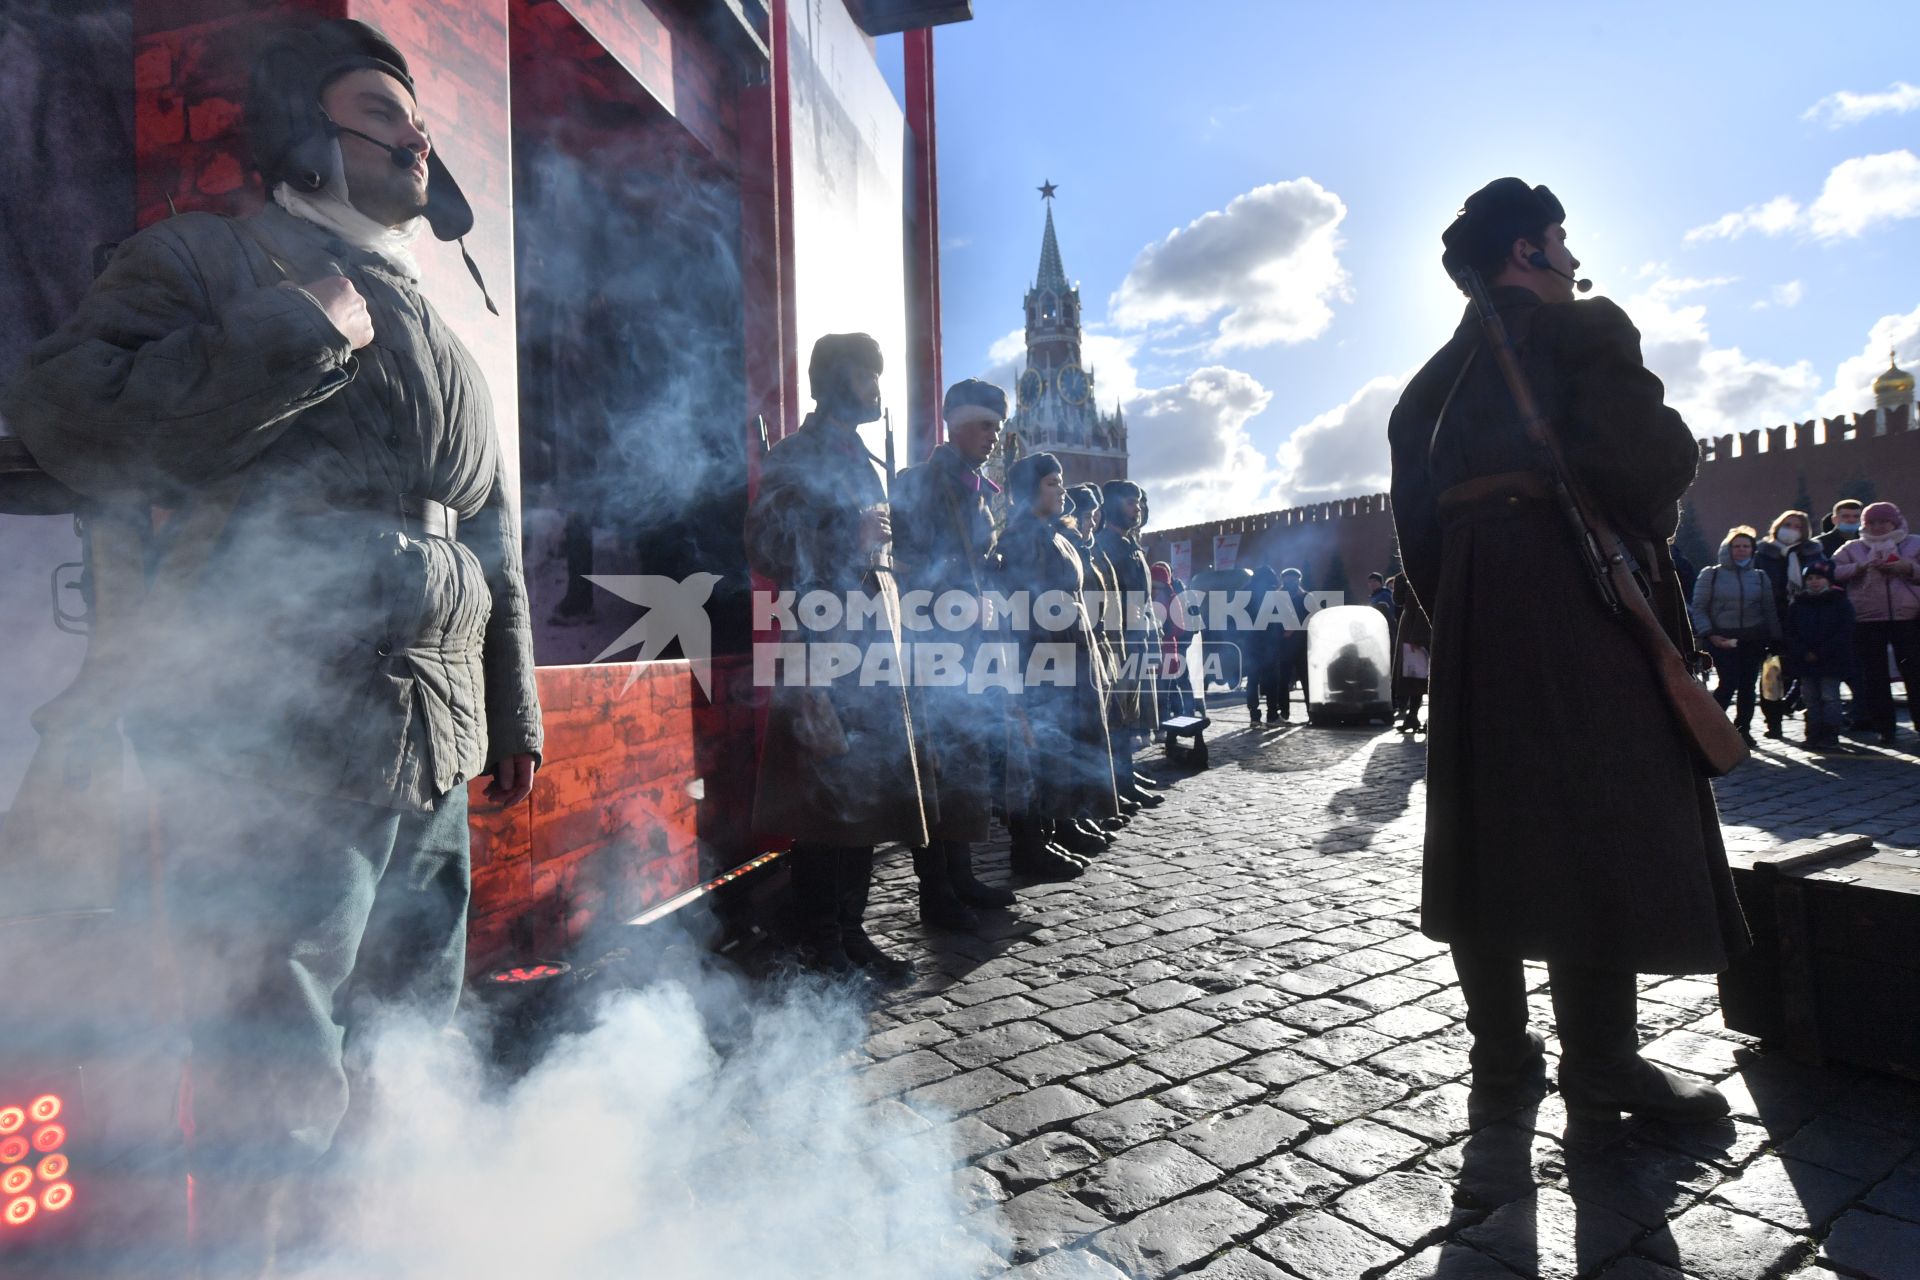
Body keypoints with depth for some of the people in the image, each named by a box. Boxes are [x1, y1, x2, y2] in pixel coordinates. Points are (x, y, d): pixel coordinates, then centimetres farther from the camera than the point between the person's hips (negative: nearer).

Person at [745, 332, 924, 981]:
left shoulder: (859, 458, 21)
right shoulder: (795, 457, -4)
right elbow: (769, 548, -12)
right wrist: (850, 533, -15)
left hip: (870, 640, 8)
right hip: (823, 644, -8)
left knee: (867, 792, 9)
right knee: (825, 798, -4)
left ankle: (852, 933, 20)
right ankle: (821, 947, 7)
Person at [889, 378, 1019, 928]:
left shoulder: (982, 490, 18)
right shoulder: (919, 482, -5)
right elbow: (906, 562, -11)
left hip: (973, 640, 8)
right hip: (932, 642, -8)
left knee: (970, 755, 11)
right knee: (936, 758, -6)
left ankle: (960, 874, 22)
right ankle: (934, 891, 2)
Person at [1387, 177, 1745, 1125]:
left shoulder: (1433, 378, 19)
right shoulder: (1582, 329, -1)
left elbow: (1415, 512, 14)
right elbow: (1650, 454, -13)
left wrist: (1450, 613, 16)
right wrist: (1652, 518, 7)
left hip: (1471, 617, 7)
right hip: (1575, 597, -7)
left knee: (1487, 825, 9)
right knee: (1598, 822, -2)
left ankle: (1501, 1049, 17)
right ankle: (1600, 1063, 3)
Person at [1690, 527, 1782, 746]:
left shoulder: (1760, 577, 12)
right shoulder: (1711, 574, 1)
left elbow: (1769, 611, 14)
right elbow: (1699, 608, -1)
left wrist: (1774, 640, 8)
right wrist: (1709, 635, -12)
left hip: (1753, 640, 4)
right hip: (1722, 639, -4)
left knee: (1747, 685, 6)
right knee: (1728, 683, -13)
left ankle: (1743, 728, 20)